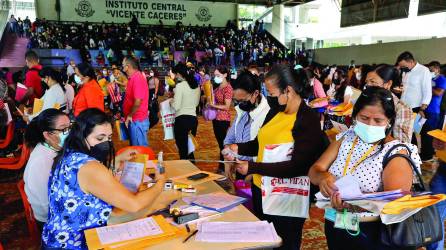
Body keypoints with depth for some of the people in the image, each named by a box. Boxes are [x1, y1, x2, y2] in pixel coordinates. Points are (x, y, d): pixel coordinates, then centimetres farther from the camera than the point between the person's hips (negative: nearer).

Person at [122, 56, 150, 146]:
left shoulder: (137, 78, -20)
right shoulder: (133, 77, 11)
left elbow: (138, 101, -26)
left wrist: (130, 115, -16)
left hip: (137, 120, -10)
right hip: (134, 119, 10)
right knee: (135, 146, 18)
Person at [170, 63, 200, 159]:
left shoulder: (180, 85, -12)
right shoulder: (196, 85, 8)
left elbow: (176, 106, -15)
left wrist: (171, 101, 4)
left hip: (182, 119, -7)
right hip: (193, 118, 7)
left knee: (182, 149, 3)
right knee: (189, 148, 19)